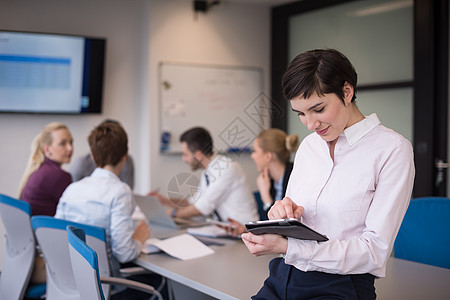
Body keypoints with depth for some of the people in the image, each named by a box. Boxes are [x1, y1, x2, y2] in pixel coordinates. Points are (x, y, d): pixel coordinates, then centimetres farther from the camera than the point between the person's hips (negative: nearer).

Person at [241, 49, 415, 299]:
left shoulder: (392, 149, -6)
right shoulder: (309, 145, 13)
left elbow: (375, 250, -13)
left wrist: (286, 247, -21)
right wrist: (282, 215, -6)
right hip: (283, 279, 6)